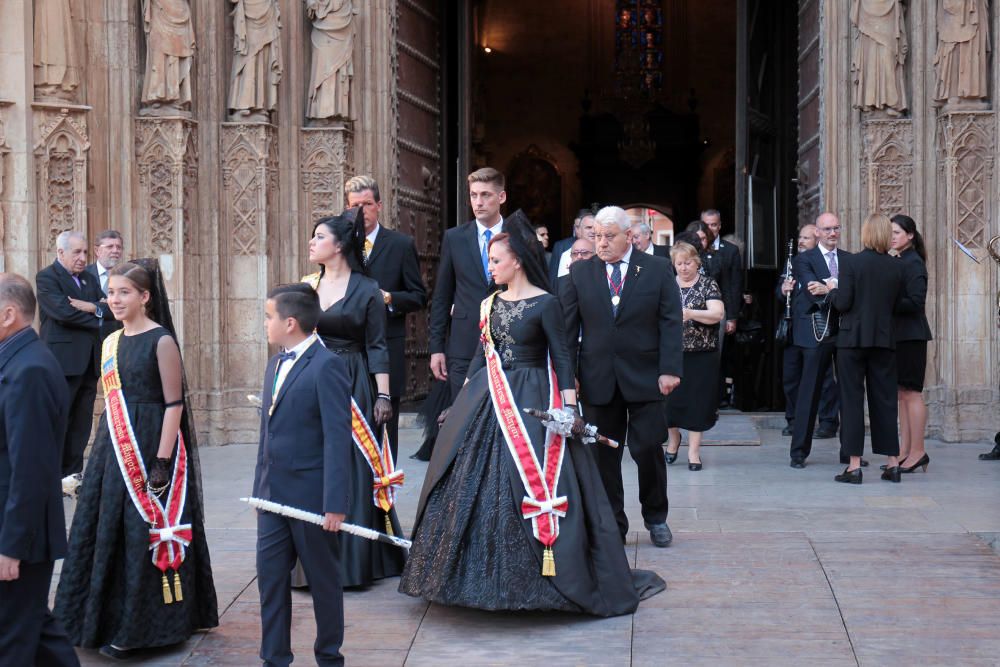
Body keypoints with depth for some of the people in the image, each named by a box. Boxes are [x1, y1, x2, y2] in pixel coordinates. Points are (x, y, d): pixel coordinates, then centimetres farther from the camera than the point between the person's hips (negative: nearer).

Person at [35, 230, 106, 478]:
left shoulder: (88, 279, 19)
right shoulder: (46, 277, -4)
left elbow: (111, 309, 8)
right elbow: (63, 311, -17)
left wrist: (93, 308, -13)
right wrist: (97, 318, -6)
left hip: (88, 362, 7)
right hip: (63, 361, -7)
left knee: (82, 422, 8)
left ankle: (73, 472, 14)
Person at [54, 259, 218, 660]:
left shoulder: (161, 342, -10)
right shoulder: (111, 342, 11)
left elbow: (174, 405, -12)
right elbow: (111, 401, 16)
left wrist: (162, 462, -17)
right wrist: (102, 453, 14)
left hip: (151, 448, -7)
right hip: (113, 450, 7)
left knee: (146, 535, 0)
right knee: (105, 532, 10)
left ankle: (137, 629, 10)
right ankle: (105, 620, 22)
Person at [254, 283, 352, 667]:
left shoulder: (327, 366, -14)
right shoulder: (275, 365, 13)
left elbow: (338, 437, -18)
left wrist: (335, 503, -21)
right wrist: (260, 484, 13)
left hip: (311, 495, -7)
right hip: (273, 492, 8)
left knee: (323, 578, 7)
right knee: (270, 574, 8)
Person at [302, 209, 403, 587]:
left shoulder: (366, 290, -2)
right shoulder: (306, 286, 10)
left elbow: (376, 347, -4)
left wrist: (383, 395, -8)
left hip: (352, 388, -4)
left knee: (352, 469, -1)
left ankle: (353, 559, 9)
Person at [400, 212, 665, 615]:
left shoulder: (545, 304, -7)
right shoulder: (490, 304, 10)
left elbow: (561, 357, -7)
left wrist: (569, 406, -14)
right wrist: (464, 397, 14)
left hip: (533, 400, -6)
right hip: (489, 401, 6)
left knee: (532, 487, -6)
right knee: (476, 484, 6)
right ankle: (486, 576, 17)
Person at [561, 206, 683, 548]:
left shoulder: (657, 269, 1)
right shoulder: (579, 273, 6)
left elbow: (671, 323, -2)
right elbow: (568, 327, 5)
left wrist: (669, 369, -10)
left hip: (644, 378, -2)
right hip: (597, 379, 2)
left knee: (648, 449, -1)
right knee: (603, 455, 5)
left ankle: (655, 516, 21)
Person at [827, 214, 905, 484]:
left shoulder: (852, 263, -10)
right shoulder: (896, 267, 2)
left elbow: (842, 304, -12)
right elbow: (897, 305, 8)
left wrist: (833, 289, 7)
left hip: (853, 338, -3)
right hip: (885, 339, 4)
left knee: (852, 399, 1)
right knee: (885, 399, 9)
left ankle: (854, 465, -1)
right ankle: (893, 463, 11)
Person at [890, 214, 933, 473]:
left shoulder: (913, 262, -11)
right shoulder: (900, 262, 15)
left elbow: (915, 301, -19)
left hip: (911, 335, -9)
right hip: (900, 335, 9)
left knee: (911, 393, -7)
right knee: (902, 393, 9)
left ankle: (917, 452, -3)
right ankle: (905, 451, 13)